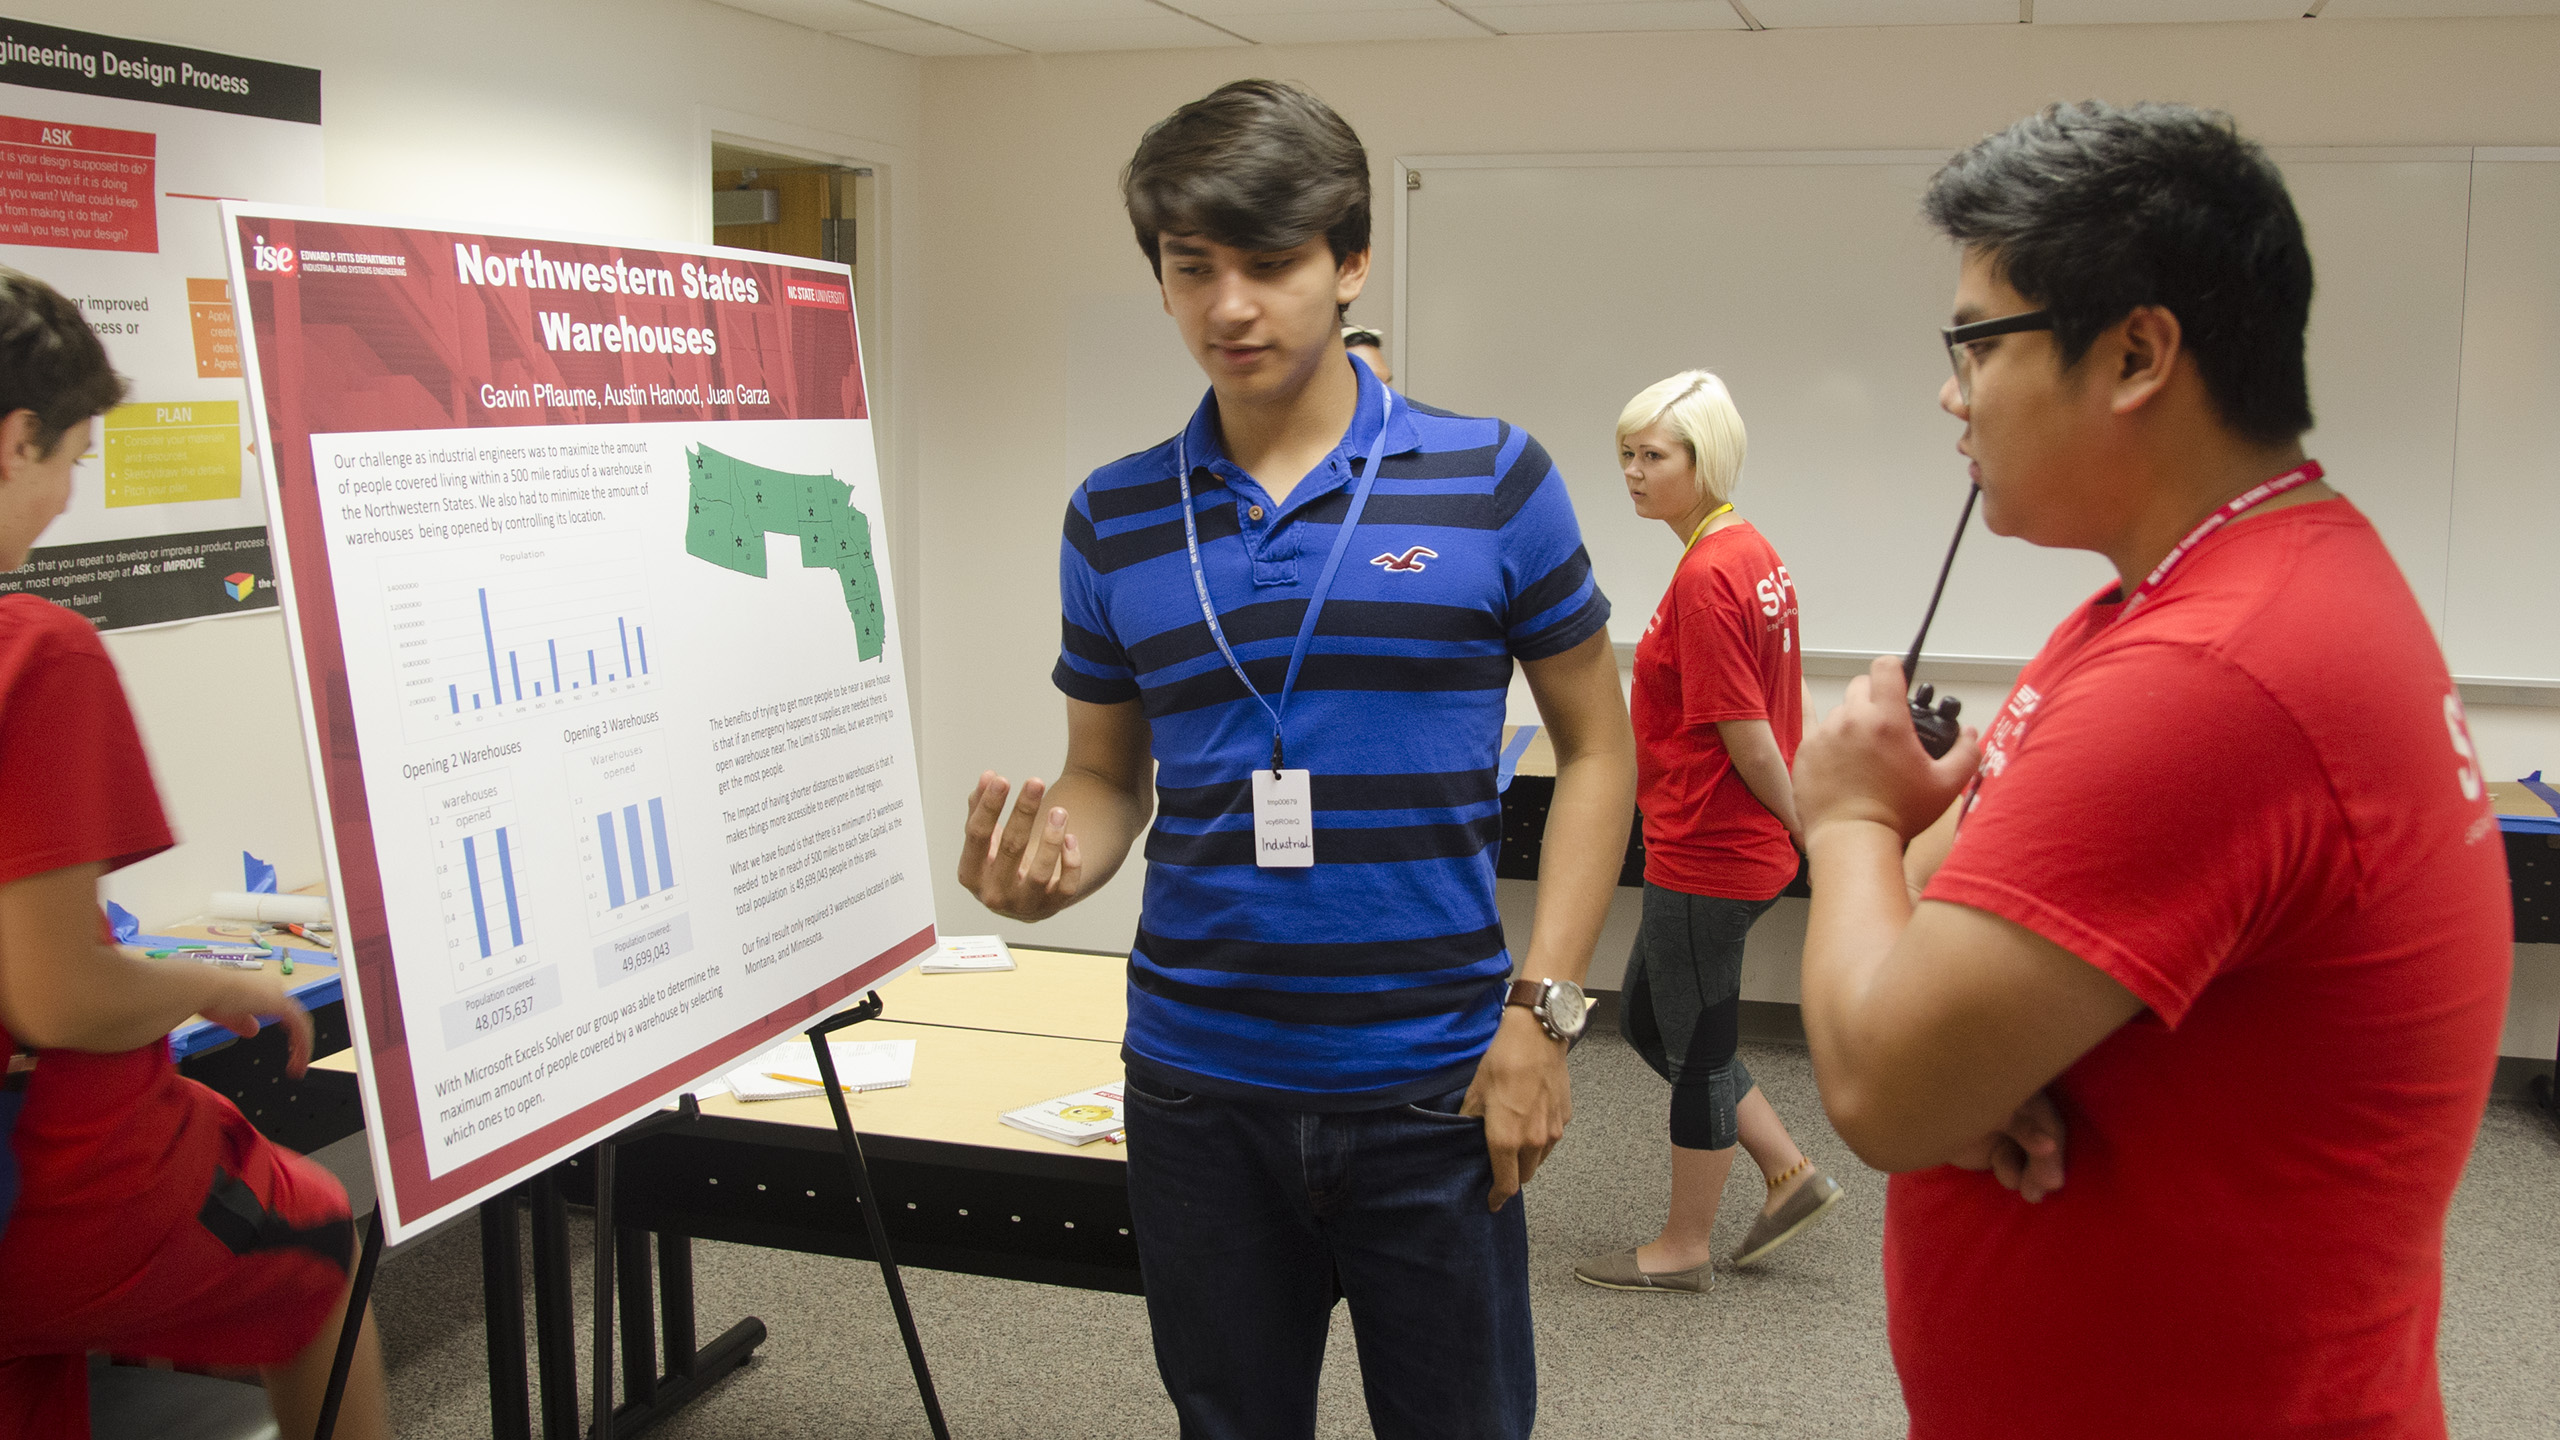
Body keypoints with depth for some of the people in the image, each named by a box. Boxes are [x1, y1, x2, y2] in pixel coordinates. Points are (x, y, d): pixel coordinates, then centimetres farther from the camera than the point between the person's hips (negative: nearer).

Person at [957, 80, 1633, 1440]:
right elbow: (1107, 776, 10)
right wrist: (1050, 855, -14)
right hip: (1198, 1089, 2)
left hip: (1431, 1085, -2)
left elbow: (1595, 749, 0)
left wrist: (1541, 1009, -8)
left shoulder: (1491, 478, -5)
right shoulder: (1113, 517, 2)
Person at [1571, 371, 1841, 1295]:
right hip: (1734, 845, 10)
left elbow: (1745, 733, -20)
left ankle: (1683, 1248, 23)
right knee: (1648, 1019, 20)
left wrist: (1809, 831, -9)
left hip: (1705, 855, -10)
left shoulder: (1705, 576, -21)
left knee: (1695, 1046, 6)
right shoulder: (1754, 554, 9)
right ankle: (1790, 1175, 26)